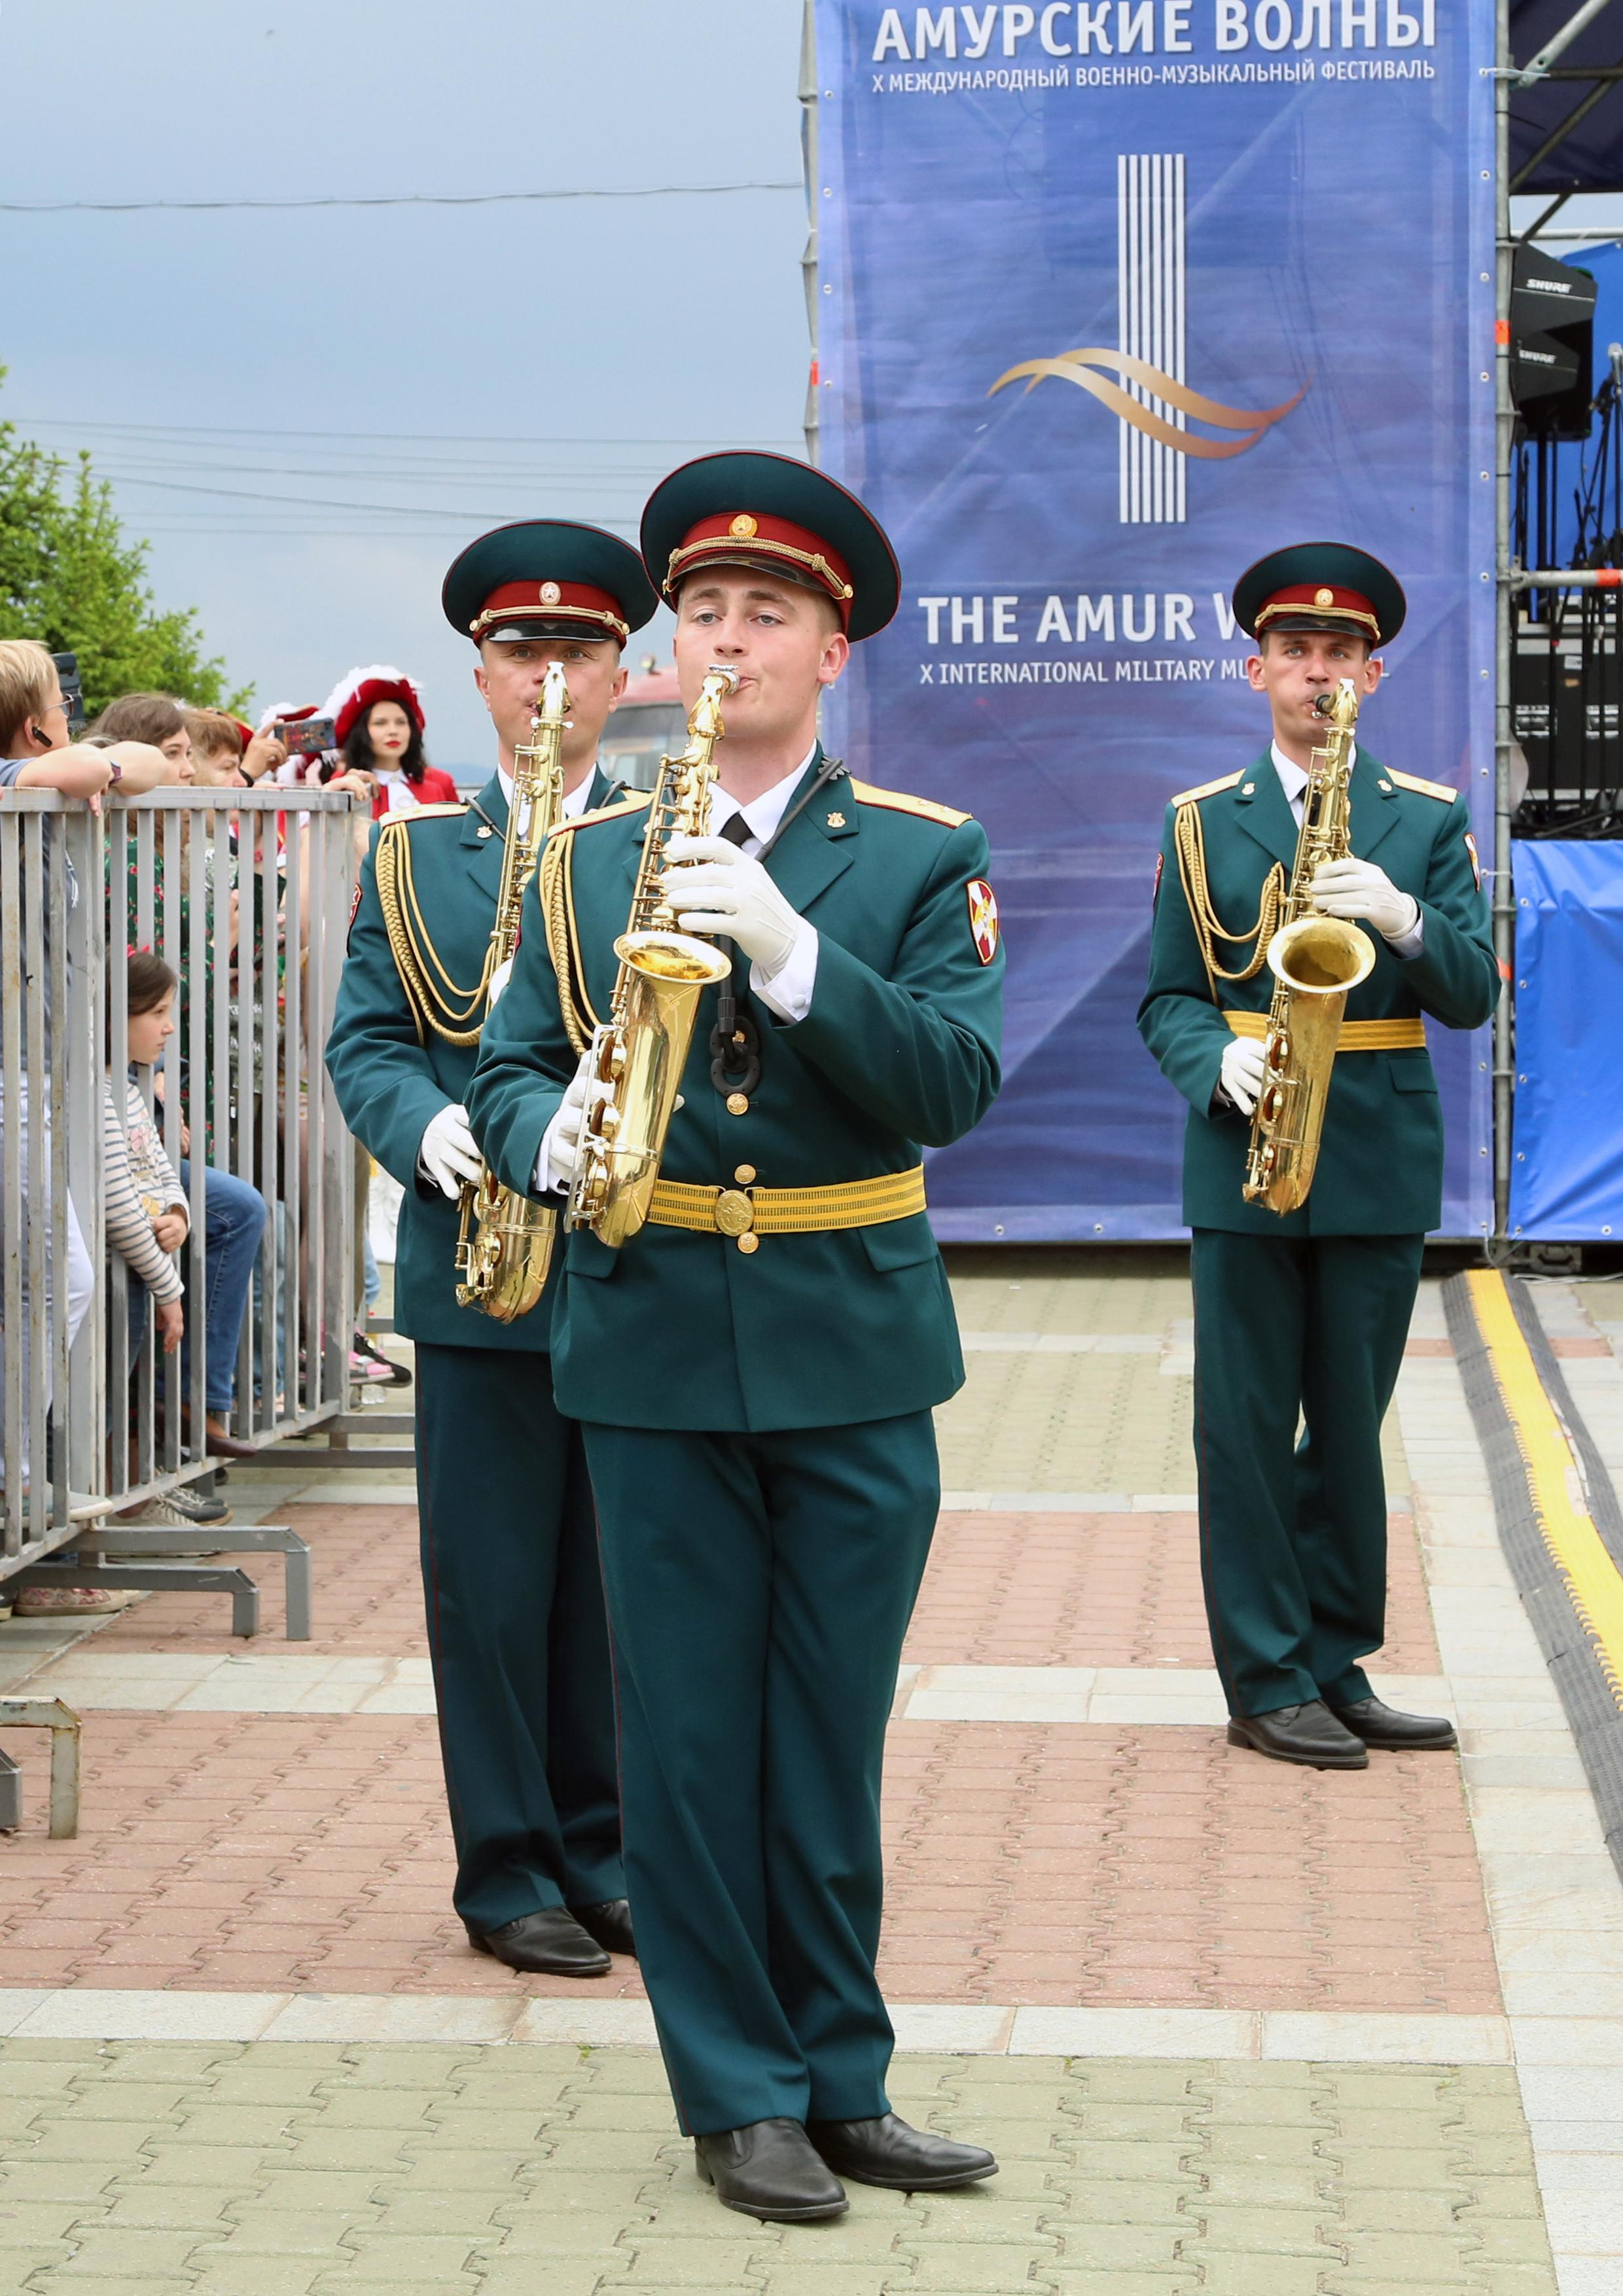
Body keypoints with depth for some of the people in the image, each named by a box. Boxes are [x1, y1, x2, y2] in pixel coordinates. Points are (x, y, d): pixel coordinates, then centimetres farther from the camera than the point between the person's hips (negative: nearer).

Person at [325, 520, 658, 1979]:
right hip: (478, 1277, 0)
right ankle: (509, 1872, 12)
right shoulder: (413, 856, 9)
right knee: (491, 1585, 3)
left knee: (620, 1583, 7)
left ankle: (604, 1851, 20)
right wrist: (431, 1128, -17)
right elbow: (365, 1041, 3)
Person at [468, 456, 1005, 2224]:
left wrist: (789, 952, -23)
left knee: (830, 1745, 8)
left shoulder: (922, 858, 2)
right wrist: (553, 1135, -17)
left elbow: (956, 1083, -10)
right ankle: (737, 2097, 14)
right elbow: (507, 1068, 6)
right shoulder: (583, 860, 7)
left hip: (856, 1361, -1)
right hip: (653, 1360, 1)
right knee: (687, 1743, 4)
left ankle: (841, 2077, 20)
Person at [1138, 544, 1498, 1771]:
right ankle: (1267, 1681, 6)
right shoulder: (1204, 822, 7)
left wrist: (1403, 919, -21)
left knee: (1350, 1424, 7)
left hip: (1382, 1161, 1)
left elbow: (1475, 992, -2)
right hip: (1242, 1159, -1)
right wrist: (1219, 1063, -15)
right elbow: (1166, 1000, 6)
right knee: (1247, 1425, 0)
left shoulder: (1429, 820, 7)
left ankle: (1334, 1663, 18)